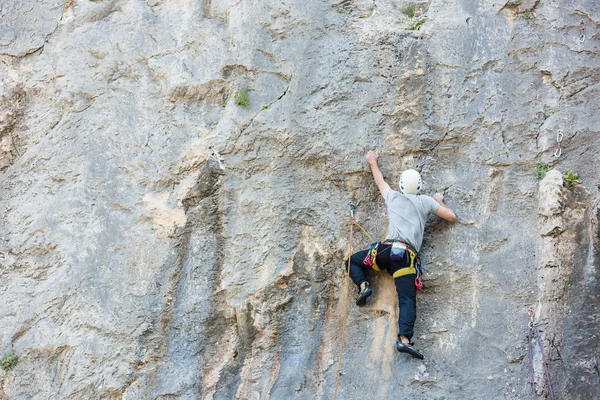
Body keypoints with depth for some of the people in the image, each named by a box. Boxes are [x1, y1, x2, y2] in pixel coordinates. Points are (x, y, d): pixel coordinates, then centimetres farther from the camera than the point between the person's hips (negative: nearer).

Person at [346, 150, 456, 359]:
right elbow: (451, 217, 19)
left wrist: (373, 162, 56)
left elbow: (380, 181, 39)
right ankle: (404, 339, -28)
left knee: (352, 261, 23)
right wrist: (439, 202, 37)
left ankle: (363, 285, -3)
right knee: (407, 299, -9)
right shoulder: (426, 201, 15)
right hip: (408, 256, 0)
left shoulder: (393, 196, 19)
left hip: (387, 249, 0)